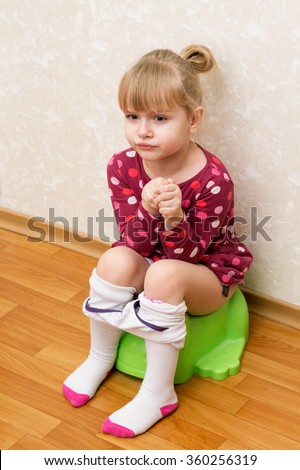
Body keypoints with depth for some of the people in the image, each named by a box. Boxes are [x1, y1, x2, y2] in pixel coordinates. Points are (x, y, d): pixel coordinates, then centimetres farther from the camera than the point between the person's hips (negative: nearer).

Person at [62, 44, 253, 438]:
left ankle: (158, 392, -19)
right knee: (116, 261, -28)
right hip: (150, 259, 4)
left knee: (164, 275, -35)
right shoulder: (123, 167, -16)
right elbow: (135, 242, -17)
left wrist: (174, 218, -44)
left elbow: (189, 254, -23)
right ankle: (100, 358, -2)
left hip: (209, 271, -4)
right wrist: (146, 211, -39)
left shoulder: (213, 179, -27)